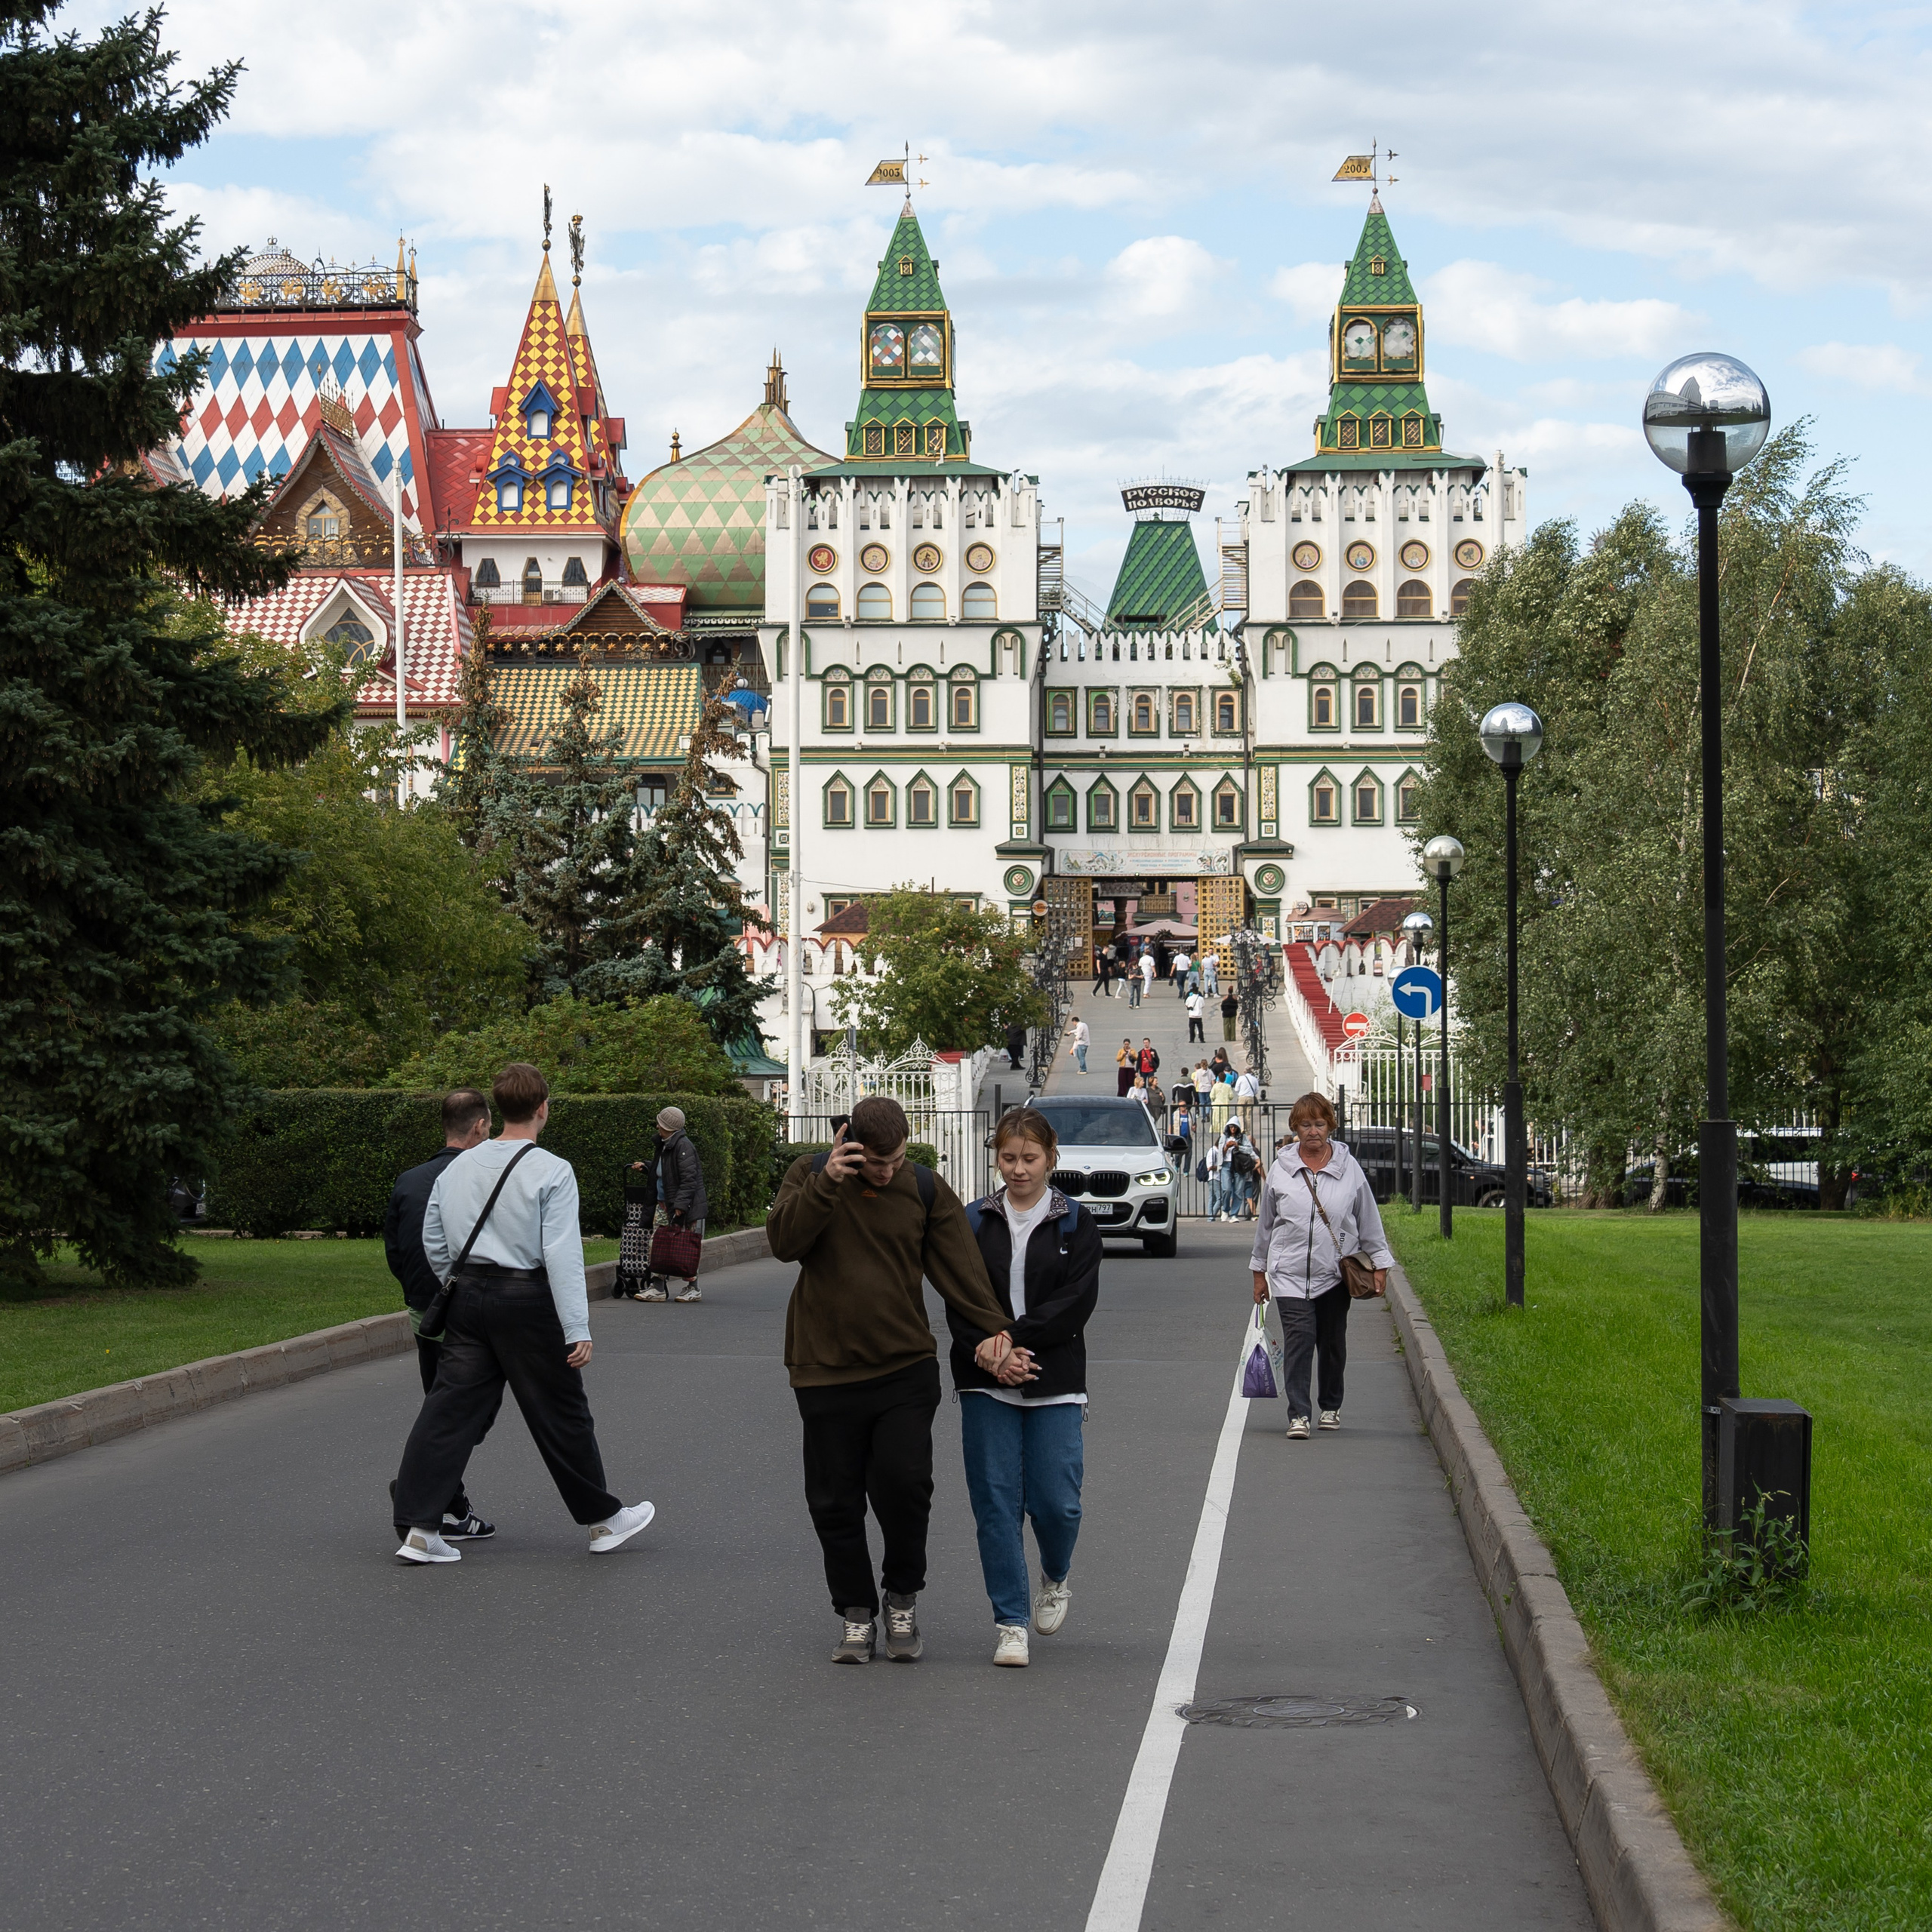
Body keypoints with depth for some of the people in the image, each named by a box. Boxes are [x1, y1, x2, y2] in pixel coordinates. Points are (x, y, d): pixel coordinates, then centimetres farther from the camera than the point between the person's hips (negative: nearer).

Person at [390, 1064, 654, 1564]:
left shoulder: (460, 1166, 7)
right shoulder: (552, 1171, -11)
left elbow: (433, 1241, 13)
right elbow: (563, 1255, -15)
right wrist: (577, 1329, -15)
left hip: (468, 1297, 5)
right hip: (527, 1300, -5)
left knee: (451, 1407, 4)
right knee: (561, 1412, 7)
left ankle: (419, 1527, -3)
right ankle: (603, 1520, 22)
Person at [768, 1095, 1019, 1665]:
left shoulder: (927, 1190, 4)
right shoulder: (811, 1175, 2)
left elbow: (960, 1265, -1)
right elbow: (783, 1242, -12)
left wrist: (992, 1329, -13)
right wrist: (826, 1185, -23)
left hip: (906, 1369, 0)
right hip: (826, 1372, 0)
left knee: (905, 1484, -11)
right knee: (835, 1502, 3)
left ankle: (902, 1601, 11)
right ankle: (857, 1615, 18)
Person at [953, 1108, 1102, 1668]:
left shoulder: (1075, 1224, 3)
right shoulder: (973, 1223, 6)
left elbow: (1076, 1303, -7)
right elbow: (958, 1305, -1)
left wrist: (1012, 1339, -16)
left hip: (1055, 1387, -1)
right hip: (986, 1388, 1)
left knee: (1055, 1501, -3)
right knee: (997, 1503, -2)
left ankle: (1055, 1578, 29)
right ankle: (1010, 1622, 4)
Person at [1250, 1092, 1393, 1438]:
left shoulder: (1348, 1168, 3)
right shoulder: (1281, 1169, 4)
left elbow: (1369, 1219, 8)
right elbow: (1265, 1223, 11)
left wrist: (1380, 1265, 6)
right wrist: (1258, 1272, 14)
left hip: (1336, 1273, 1)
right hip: (1290, 1273, -1)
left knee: (1332, 1341, 9)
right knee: (1299, 1338, -13)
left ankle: (1331, 1407, 28)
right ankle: (1297, 1415, -14)